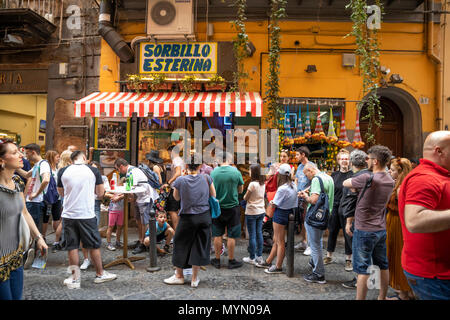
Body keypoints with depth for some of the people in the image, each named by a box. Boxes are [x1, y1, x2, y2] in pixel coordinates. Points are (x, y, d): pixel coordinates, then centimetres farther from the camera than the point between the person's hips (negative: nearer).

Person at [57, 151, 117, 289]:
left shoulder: (62, 172, 1)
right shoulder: (93, 171, -4)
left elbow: (61, 193, 14)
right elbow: (100, 193, 1)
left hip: (69, 214, 2)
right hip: (87, 214, -2)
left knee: (72, 246, 10)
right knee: (94, 245, 10)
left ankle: (75, 278, 18)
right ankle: (100, 274, 23)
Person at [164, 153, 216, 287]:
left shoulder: (180, 180, -11)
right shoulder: (207, 178, -7)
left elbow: (176, 197, 6)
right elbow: (213, 196, 5)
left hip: (187, 217, -2)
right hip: (205, 217, 2)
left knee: (181, 244, 15)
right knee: (199, 246, 11)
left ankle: (179, 276, 27)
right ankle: (195, 279, 19)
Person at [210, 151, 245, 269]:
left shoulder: (213, 172, -5)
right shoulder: (236, 172, -9)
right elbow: (240, 190, 2)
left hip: (217, 207, 2)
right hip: (232, 207, -2)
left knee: (217, 235, 12)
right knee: (231, 236, 7)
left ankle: (217, 260, 22)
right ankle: (231, 261, 16)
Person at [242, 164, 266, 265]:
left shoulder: (252, 184, -18)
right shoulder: (263, 183, 4)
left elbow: (245, 198, -11)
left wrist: (245, 195, 8)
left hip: (252, 212, -7)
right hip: (261, 211, 7)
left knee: (252, 235, 2)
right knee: (259, 233, 14)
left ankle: (252, 258, 11)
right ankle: (259, 256, 21)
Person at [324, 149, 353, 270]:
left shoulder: (352, 175, -5)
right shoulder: (334, 175, 9)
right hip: (334, 206, 4)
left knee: (348, 233, 3)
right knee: (332, 231, 12)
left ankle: (348, 259, 18)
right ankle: (329, 256, 26)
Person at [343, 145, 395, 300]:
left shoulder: (367, 178, -22)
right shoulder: (390, 181, 3)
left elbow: (345, 183, -8)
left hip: (364, 230, -8)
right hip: (381, 229, 8)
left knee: (362, 269, 0)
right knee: (383, 265, 18)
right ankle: (382, 297, 32)